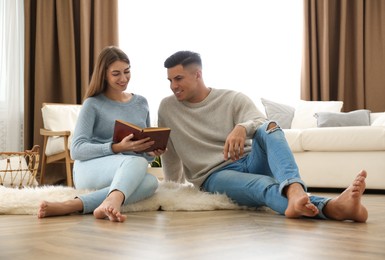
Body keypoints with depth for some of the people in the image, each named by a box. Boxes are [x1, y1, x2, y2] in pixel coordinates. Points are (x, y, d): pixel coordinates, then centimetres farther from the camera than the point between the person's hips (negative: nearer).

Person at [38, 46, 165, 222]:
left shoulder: (141, 103, 18)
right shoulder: (93, 104, 3)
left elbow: (146, 155, 22)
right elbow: (76, 150, -9)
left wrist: (152, 152, -4)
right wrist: (117, 148, -22)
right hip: (89, 170, -4)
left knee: (151, 182, -33)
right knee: (136, 162, -36)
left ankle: (75, 205, -44)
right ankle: (112, 203, -66)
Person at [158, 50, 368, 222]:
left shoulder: (233, 99, 3)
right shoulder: (167, 108, 8)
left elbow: (262, 124, -15)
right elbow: (170, 155, 18)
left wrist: (243, 128, -38)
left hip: (250, 161, 1)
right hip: (215, 176, -1)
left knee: (267, 129, -33)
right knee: (263, 184, -37)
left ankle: (294, 189, -63)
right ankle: (331, 207, -67)